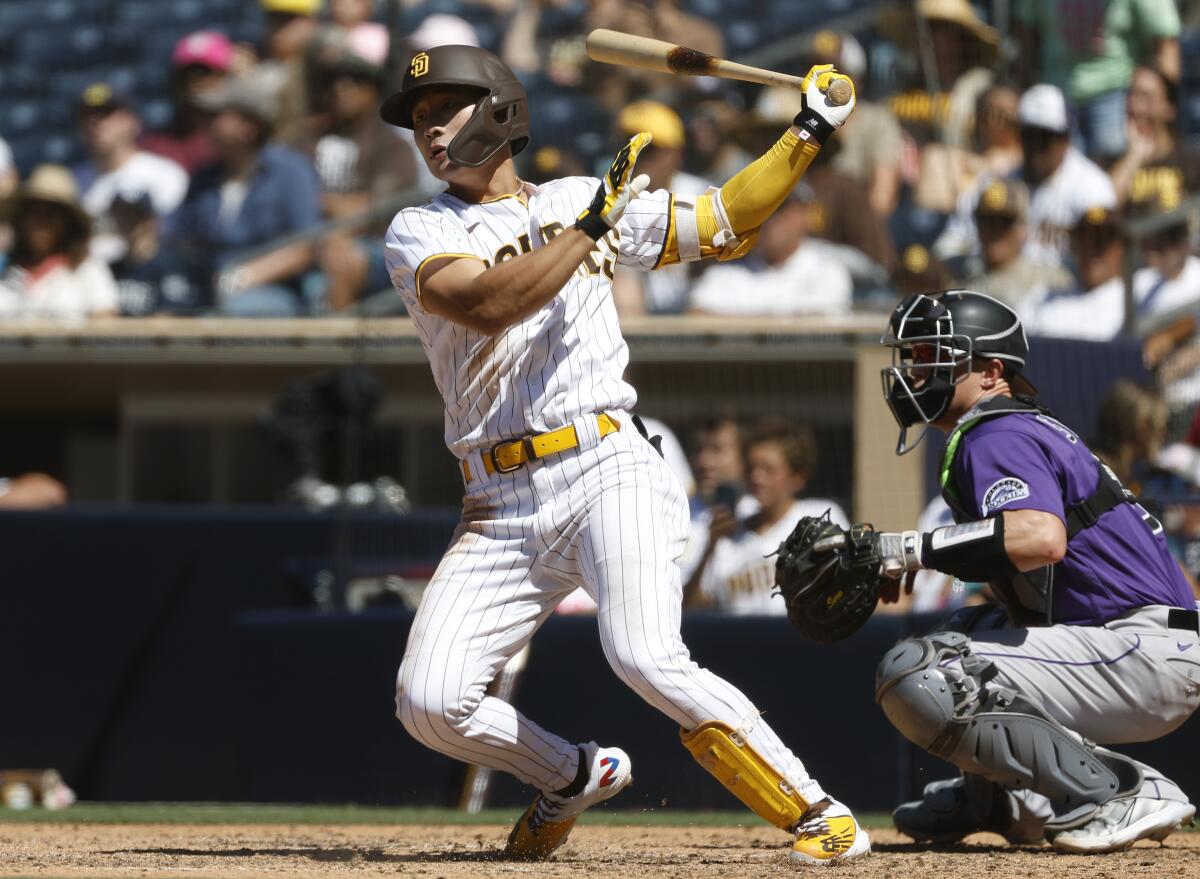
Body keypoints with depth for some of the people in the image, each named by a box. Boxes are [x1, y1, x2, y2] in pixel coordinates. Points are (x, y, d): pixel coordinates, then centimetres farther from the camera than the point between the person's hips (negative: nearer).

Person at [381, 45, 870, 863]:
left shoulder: (580, 200, 14)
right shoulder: (417, 233, 8)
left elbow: (723, 225, 18)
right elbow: (486, 305, -12)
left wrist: (808, 135, 11)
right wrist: (591, 226, -15)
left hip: (610, 473, -2)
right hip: (503, 511, 2)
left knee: (647, 659, -26)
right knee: (429, 703, -10)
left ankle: (817, 812, -15)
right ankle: (575, 775, 18)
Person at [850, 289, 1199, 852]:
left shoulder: (997, 438, -11)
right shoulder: (1030, 428, 22)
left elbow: (1041, 538, -31)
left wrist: (915, 550, -24)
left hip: (1144, 654, -11)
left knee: (913, 678, -21)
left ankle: (1122, 795, -21)